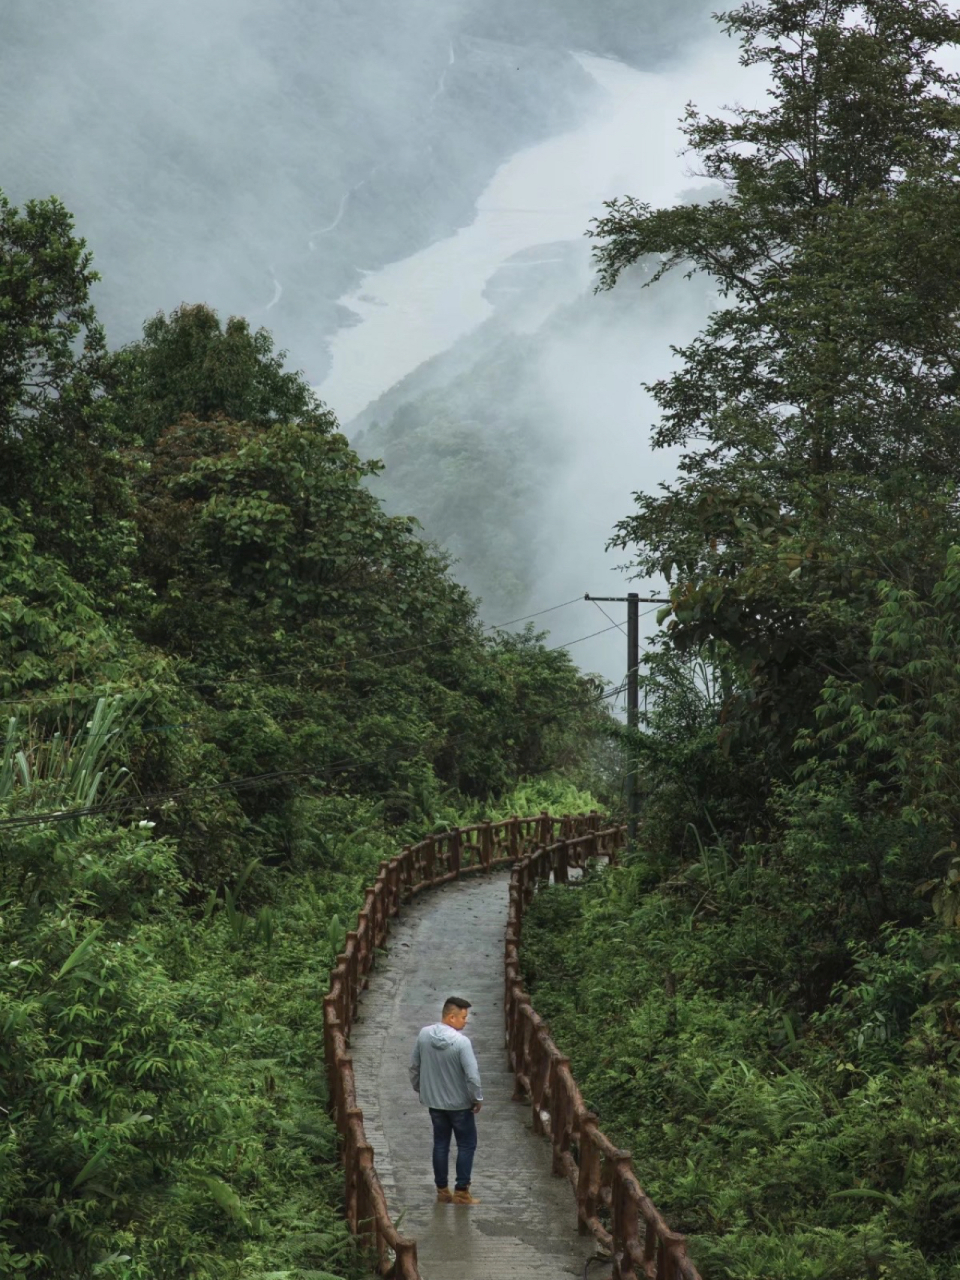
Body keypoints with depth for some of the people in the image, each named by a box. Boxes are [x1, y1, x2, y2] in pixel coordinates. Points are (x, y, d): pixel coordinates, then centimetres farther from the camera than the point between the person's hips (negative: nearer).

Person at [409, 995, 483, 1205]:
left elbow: (414, 1066, 4)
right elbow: (472, 1075, -23)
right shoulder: (461, 1042, -24)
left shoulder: (424, 1035, -7)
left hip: (433, 1101, 5)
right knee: (467, 1145, 10)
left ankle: (442, 1191, 21)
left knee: (440, 1144, 16)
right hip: (459, 1103, -5)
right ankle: (461, 1191, 11)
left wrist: (419, 1089, 18)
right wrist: (477, 1098, -8)